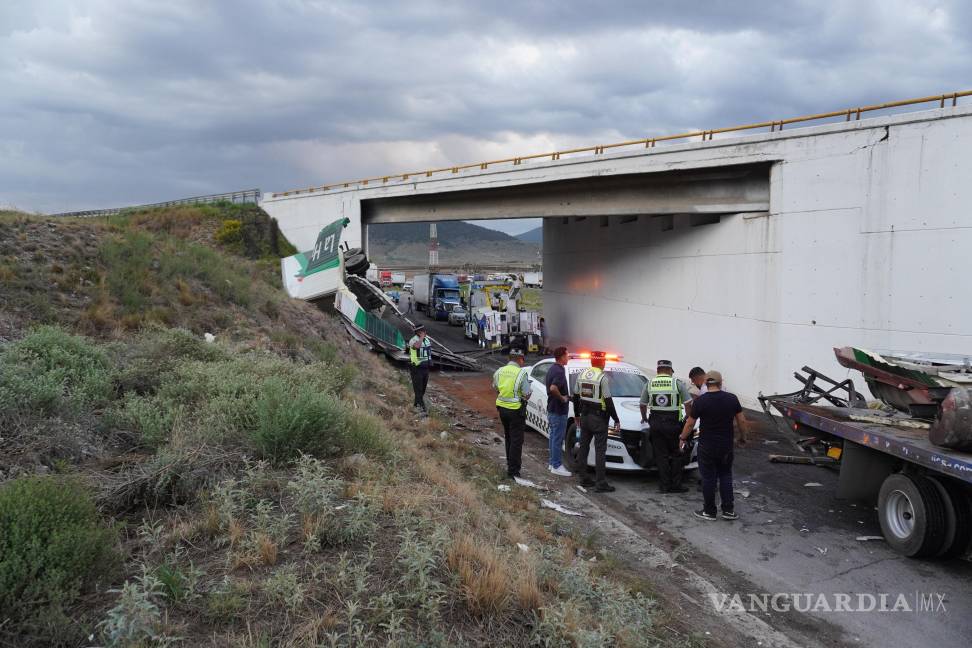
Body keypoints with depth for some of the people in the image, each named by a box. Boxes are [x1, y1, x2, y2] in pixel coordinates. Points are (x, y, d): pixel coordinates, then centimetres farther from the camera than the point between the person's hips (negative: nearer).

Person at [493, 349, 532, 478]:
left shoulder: (499, 371, 1)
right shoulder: (521, 373, -16)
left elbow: (495, 388, 15)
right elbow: (527, 395, -13)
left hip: (502, 408, 6)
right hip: (516, 410, -6)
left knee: (508, 437, 22)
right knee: (516, 440, 2)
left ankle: (510, 463, 34)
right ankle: (513, 469, 2)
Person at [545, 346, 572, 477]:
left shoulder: (552, 368, 9)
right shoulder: (559, 371, -23)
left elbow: (546, 383, 23)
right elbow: (553, 388, -37)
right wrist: (562, 398, -22)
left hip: (551, 408, 10)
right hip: (559, 410, -10)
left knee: (554, 436, 17)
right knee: (558, 438, -2)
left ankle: (552, 462, 26)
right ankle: (557, 466, 5)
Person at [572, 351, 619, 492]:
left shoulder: (582, 374, 6)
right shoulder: (603, 377, -14)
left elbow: (576, 396, 12)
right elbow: (608, 401, -15)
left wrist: (577, 415, 23)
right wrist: (616, 420, -8)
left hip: (584, 416, 7)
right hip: (599, 418, -7)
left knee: (584, 447, 13)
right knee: (600, 450, -4)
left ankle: (584, 478, 19)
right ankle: (600, 483, -4)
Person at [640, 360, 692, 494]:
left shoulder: (649, 383, 6)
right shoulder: (677, 383, 0)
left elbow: (643, 405, 12)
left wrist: (644, 417, 30)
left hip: (655, 422, 2)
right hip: (673, 422, -2)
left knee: (661, 456, 7)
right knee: (676, 455, 9)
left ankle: (664, 486, 8)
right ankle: (675, 485, 9)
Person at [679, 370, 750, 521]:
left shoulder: (700, 401, -12)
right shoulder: (732, 398, -4)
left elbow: (690, 424, -6)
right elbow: (742, 421, 0)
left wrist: (682, 438, 9)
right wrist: (743, 438, 16)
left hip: (707, 446, -3)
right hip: (726, 446, 3)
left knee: (708, 478, 7)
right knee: (725, 476, 16)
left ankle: (709, 511, 15)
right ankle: (728, 510, 15)